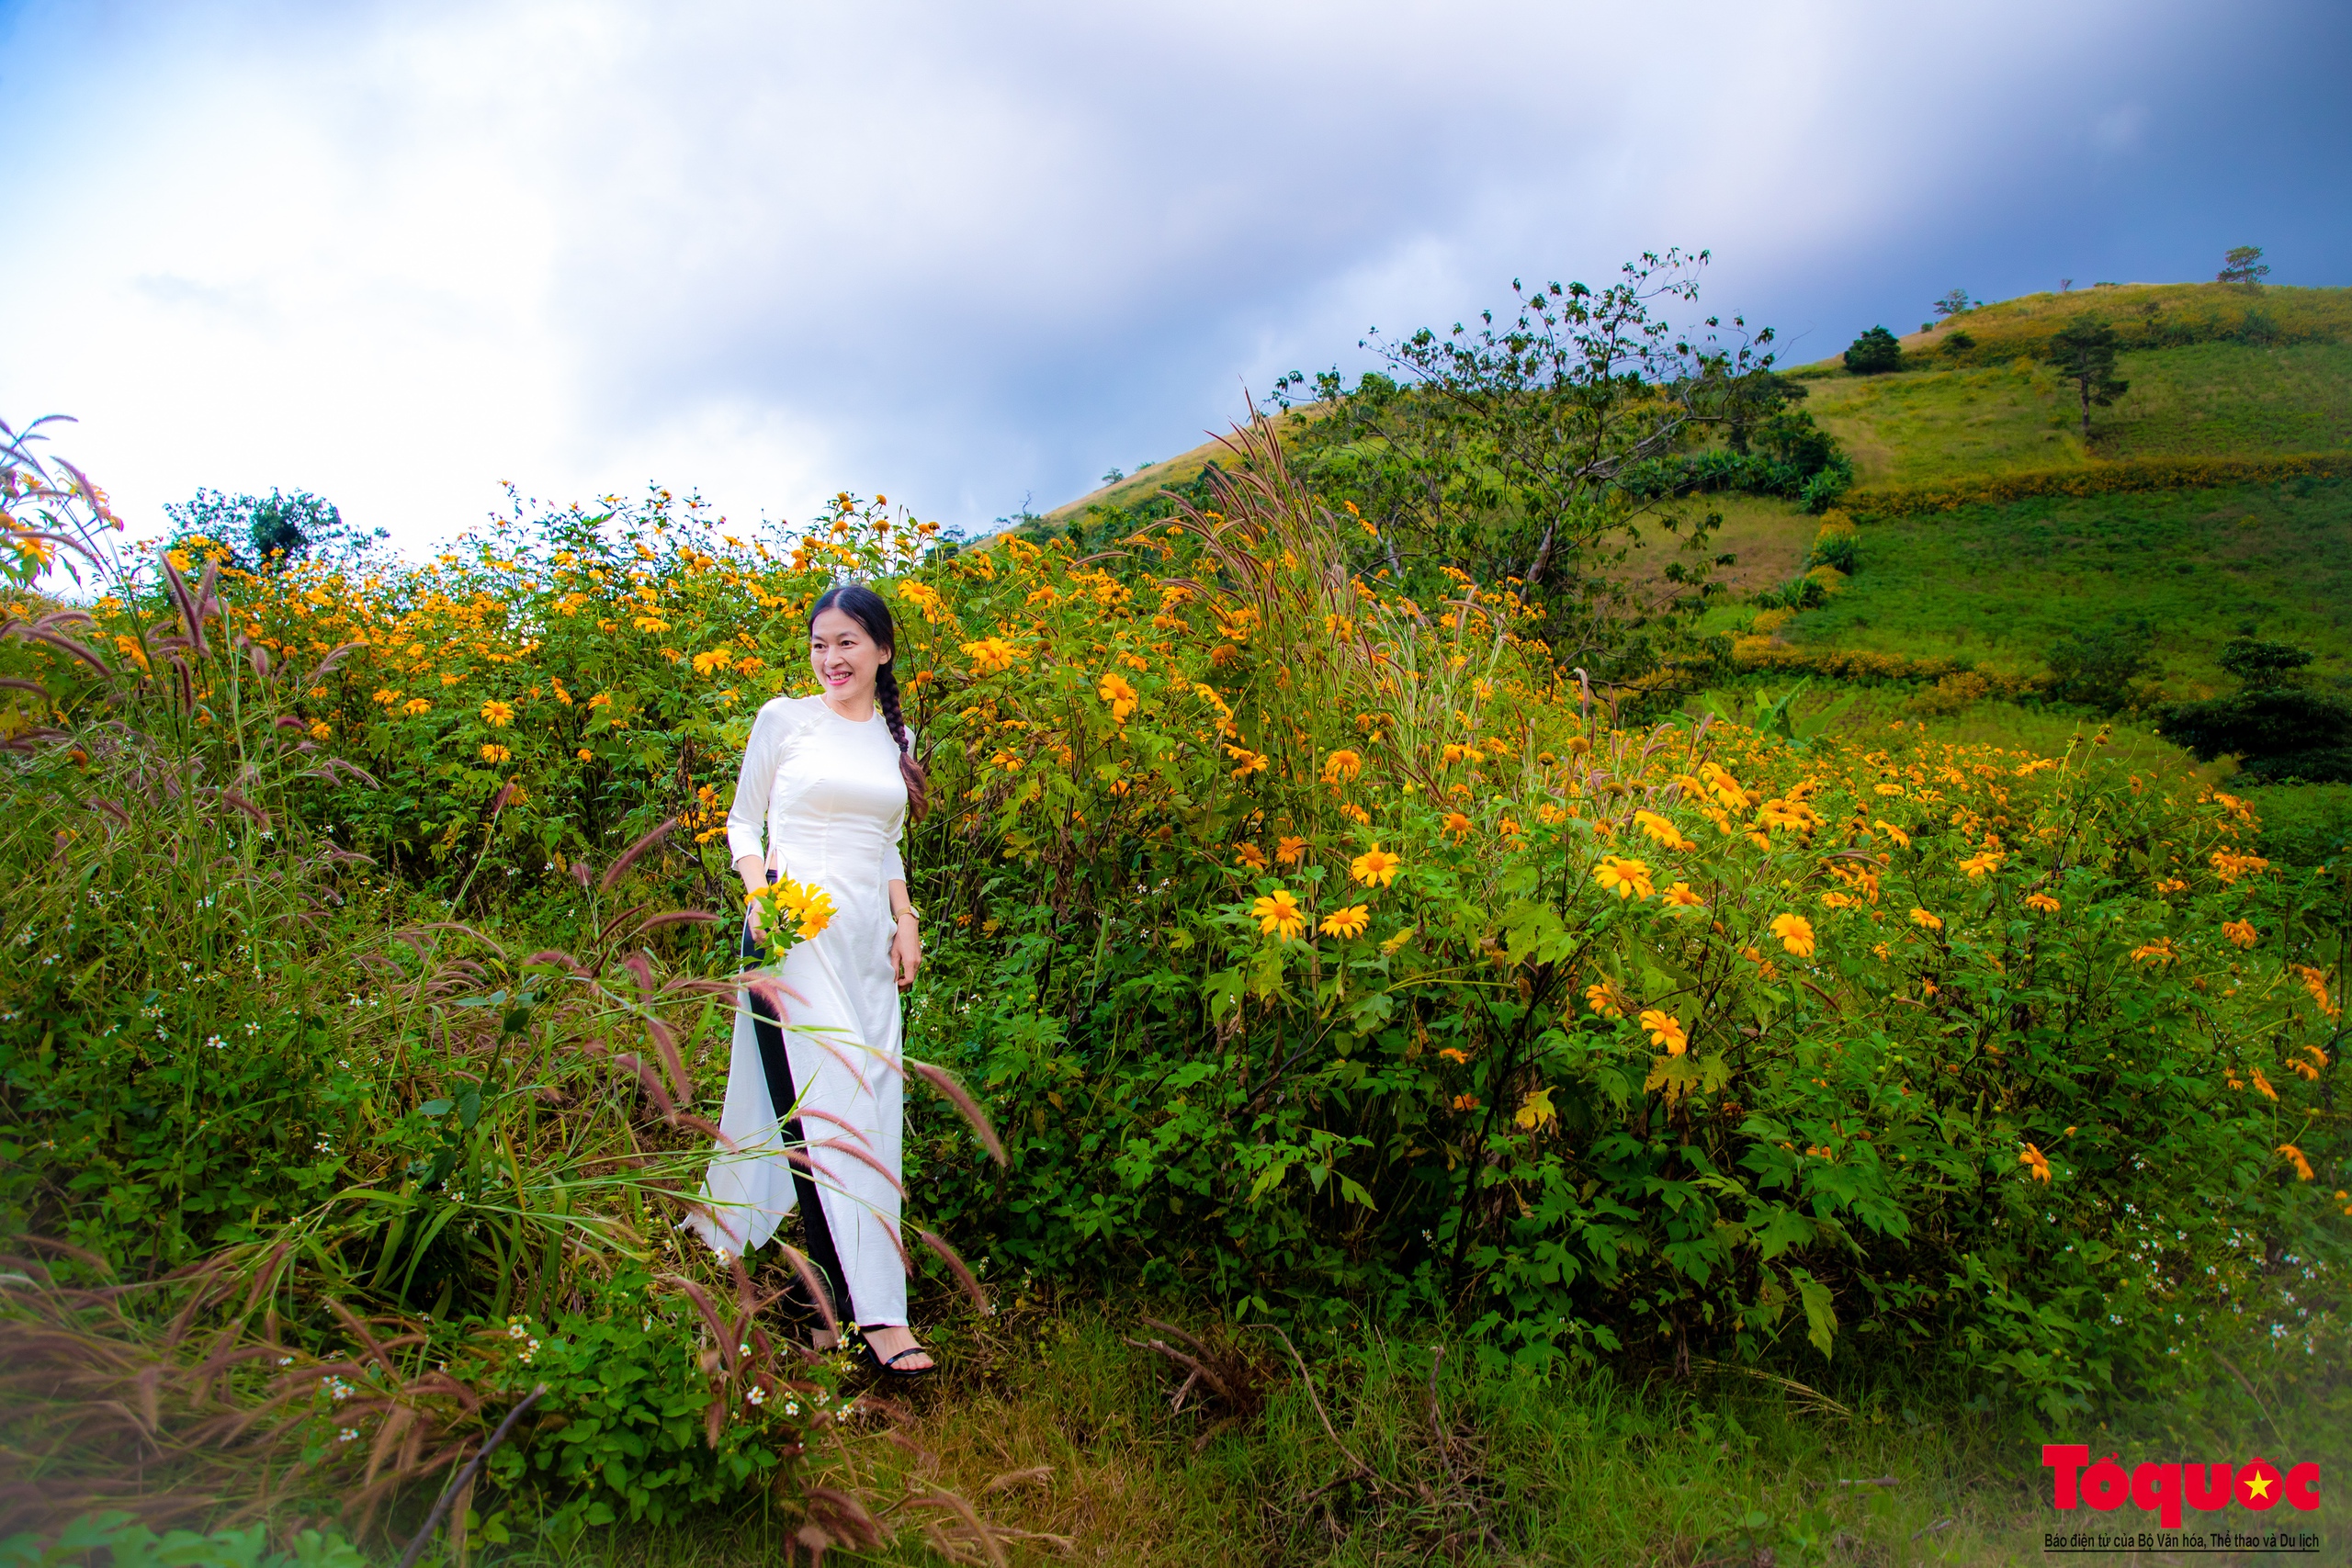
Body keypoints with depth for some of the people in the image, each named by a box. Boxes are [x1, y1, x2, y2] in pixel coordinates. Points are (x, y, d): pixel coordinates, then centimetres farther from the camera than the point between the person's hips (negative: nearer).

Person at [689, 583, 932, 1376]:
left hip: (867, 939, 5)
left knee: (868, 1106, 7)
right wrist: (761, 892, -12)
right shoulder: (784, 719, 3)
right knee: (822, 1108, -10)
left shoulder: (897, 738, 15)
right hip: (793, 932, -5)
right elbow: (742, 820, 6)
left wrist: (906, 921, 10)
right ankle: (872, 1306, -9)